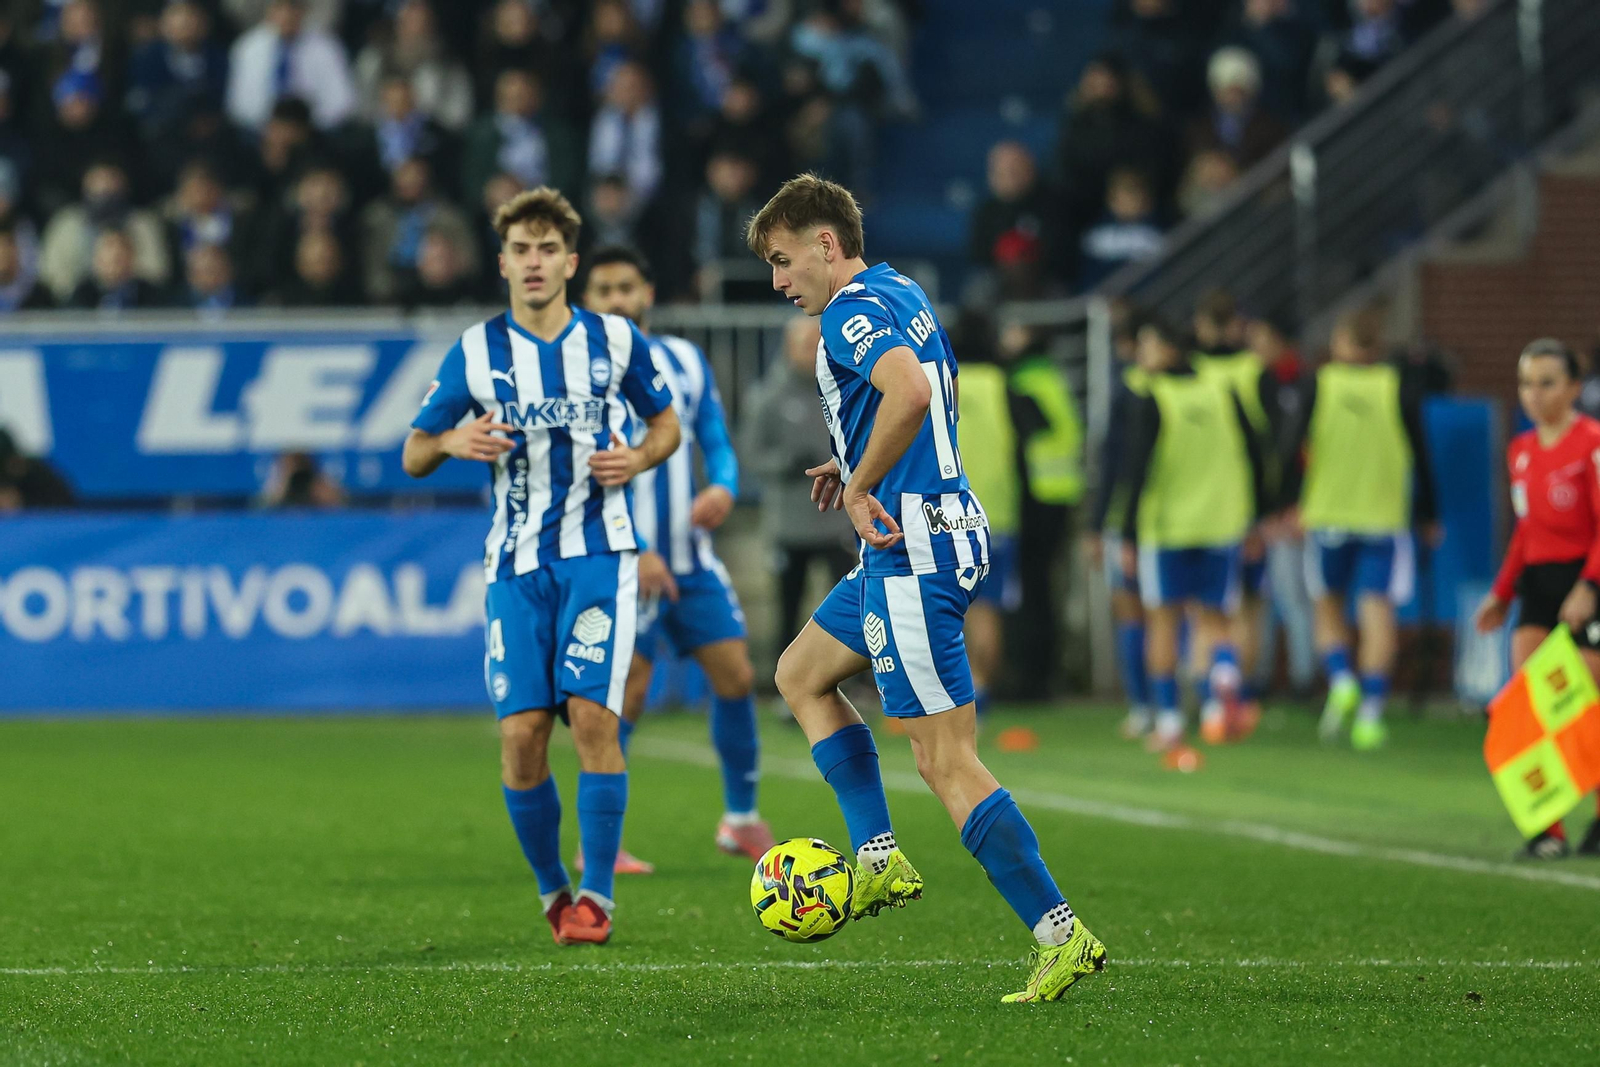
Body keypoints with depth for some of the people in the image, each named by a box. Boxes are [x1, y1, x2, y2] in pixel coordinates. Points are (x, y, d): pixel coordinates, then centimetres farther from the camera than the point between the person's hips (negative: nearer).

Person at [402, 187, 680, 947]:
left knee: (591, 714, -15)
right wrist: (453, 441, -13)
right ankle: (552, 889, 14)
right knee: (521, 733, -7)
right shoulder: (474, 354, 3)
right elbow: (413, 457, 9)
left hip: (599, 552, -1)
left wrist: (638, 458, -5)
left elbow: (666, 423, 17)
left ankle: (596, 896, -7)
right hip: (517, 564, 1)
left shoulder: (616, 341, 4)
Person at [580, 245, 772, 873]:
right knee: (627, 693, -10)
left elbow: (717, 443, 13)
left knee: (736, 678, 2)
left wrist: (724, 487, -11)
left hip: (691, 557, 5)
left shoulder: (685, 361, 9)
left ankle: (742, 820, 18)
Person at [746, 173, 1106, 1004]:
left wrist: (861, 487, -22)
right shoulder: (903, 295, 17)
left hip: (912, 551, -11)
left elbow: (909, 390, -33)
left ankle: (1060, 935, -13)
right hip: (943, 525, 11)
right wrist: (853, 464, 24)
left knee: (946, 761, -11)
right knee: (800, 675, 25)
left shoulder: (853, 312, -14)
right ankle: (879, 857, 16)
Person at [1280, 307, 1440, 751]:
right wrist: (1427, 515, 13)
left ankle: (1341, 681, -8)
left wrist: (1292, 502, 4)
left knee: (1328, 606, 16)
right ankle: (1370, 715, -6)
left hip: (1327, 514, 0)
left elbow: (1296, 448, -4)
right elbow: (1419, 459, 3)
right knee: (1378, 612, 0)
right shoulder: (1397, 391, 1)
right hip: (1385, 516, 0)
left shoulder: (1320, 386, 0)